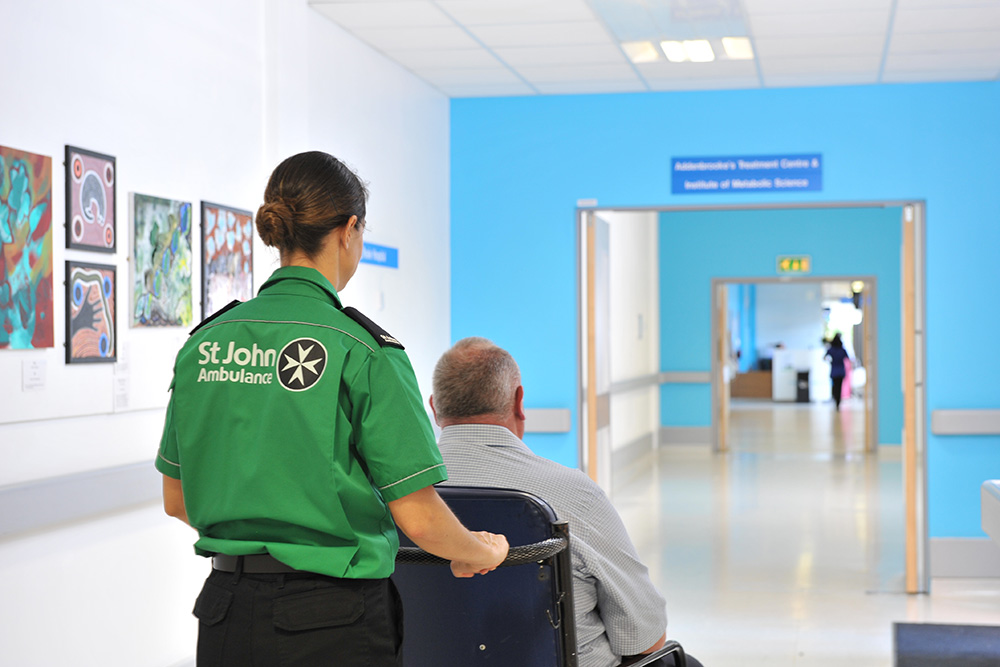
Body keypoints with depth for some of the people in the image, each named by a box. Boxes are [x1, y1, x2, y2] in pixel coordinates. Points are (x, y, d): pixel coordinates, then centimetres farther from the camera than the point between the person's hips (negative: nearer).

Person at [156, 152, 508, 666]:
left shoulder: (206, 342, 4)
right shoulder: (362, 351, -13)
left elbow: (176, 499, 13)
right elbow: (418, 518, -13)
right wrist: (480, 551, 7)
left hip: (224, 622, 5)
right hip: (331, 625, -5)